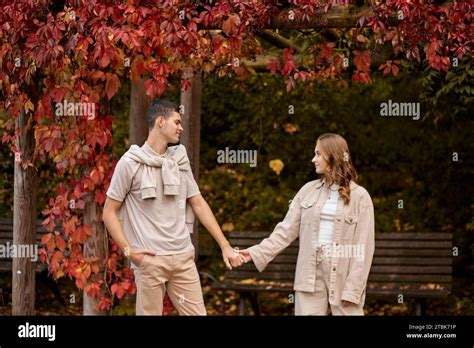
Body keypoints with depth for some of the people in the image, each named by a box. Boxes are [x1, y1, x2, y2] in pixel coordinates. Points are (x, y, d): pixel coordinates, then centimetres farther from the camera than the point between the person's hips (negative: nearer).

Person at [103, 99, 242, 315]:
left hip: (183, 257, 5)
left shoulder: (179, 160, 12)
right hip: (149, 259, -5)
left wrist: (225, 246, 10)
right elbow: (109, 212, 0)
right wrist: (128, 250, -10)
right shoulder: (131, 163, -3)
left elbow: (199, 204, 15)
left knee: (197, 313, 2)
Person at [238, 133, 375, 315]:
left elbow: (363, 246, -7)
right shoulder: (308, 190, 8)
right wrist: (257, 252, -4)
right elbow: (287, 229, 7)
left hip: (342, 274, -3)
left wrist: (353, 289, -13)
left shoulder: (359, 196, -3)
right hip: (310, 273, 3)